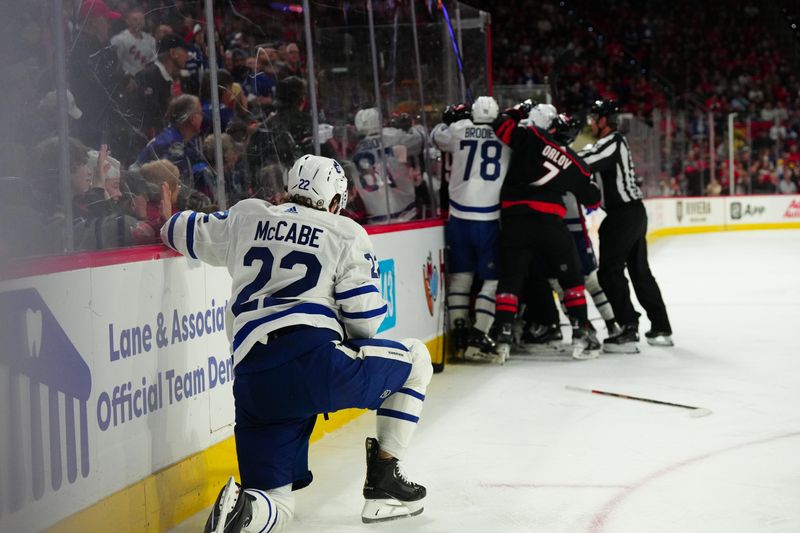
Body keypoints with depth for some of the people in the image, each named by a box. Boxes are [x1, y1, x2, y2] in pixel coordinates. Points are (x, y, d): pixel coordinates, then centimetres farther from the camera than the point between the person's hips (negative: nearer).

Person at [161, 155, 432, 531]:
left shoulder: (246, 218, 20)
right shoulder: (345, 233, 9)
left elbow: (190, 234, 36)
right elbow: (365, 318, 2)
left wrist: (171, 227, 60)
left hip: (253, 385, 4)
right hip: (315, 363, -4)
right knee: (415, 360, 22)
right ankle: (383, 485, 17)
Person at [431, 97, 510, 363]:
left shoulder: (459, 130, 6)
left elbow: (436, 137, 26)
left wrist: (446, 119, 43)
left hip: (460, 215, 3)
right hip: (491, 218, -3)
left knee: (460, 273, 16)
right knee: (494, 278, 3)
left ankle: (458, 331, 14)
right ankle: (478, 335, -8)